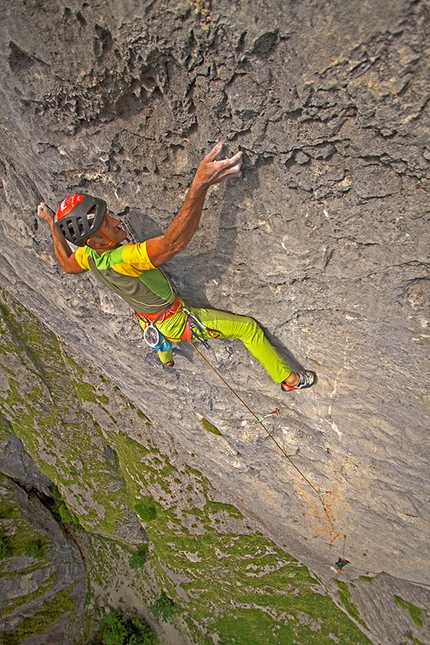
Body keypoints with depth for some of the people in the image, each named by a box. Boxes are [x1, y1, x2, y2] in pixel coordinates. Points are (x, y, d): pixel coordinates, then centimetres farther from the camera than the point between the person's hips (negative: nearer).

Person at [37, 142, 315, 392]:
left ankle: (166, 359, 82)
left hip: (151, 320, 8)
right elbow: (174, 242, -54)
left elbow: (67, 264, 11)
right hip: (179, 322, -8)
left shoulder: (89, 256, -14)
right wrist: (200, 184, -60)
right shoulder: (120, 260, -41)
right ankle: (288, 378, 17)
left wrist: (53, 224, 16)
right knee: (248, 327, 0)